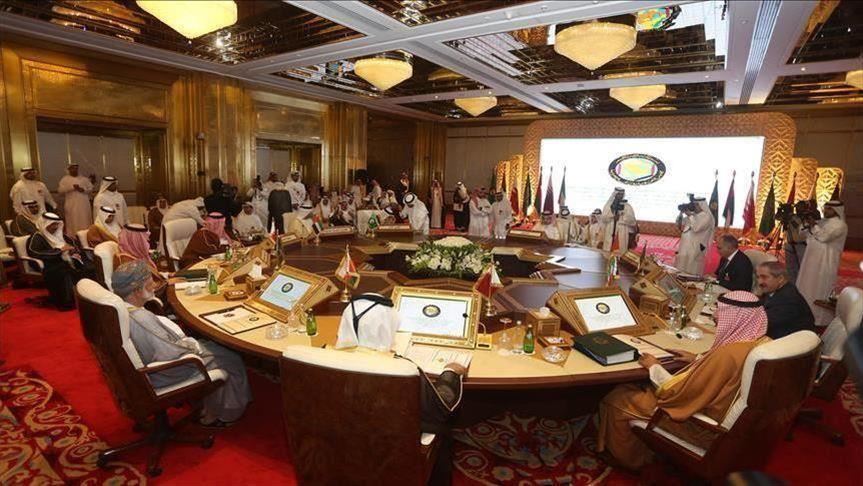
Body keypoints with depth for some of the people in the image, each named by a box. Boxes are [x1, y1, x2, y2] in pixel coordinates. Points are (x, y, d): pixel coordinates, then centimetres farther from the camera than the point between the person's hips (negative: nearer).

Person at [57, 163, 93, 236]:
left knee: (85, 223, 3)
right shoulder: (65, 179, 5)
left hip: (84, 205, 2)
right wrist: (72, 187, -14)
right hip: (72, 206, -2)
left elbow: (91, 188, 9)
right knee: (73, 223, -4)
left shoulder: (84, 178, 13)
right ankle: (72, 238, -1)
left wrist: (83, 190, -10)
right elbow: (60, 190, -4)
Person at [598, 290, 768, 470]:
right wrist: (698, 359, 11)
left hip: (700, 424, -9)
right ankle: (644, 453, 32)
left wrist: (654, 367, -10)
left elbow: (676, 393, -25)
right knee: (640, 388, 21)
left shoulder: (728, 353, -33)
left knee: (616, 399, 1)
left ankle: (630, 460, 25)